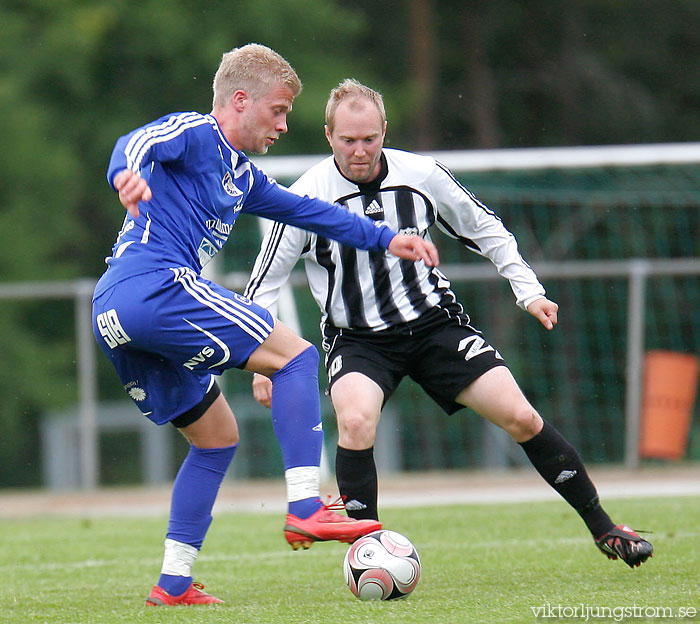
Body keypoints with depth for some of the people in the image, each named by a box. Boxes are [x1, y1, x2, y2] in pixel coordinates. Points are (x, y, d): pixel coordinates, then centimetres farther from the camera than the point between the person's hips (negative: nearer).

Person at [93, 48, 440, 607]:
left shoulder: (241, 177, 28)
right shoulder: (195, 134, -1)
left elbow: (305, 211, 37)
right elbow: (137, 142, -21)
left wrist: (386, 239, 34)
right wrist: (126, 175, -44)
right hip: (157, 284, -10)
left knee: (218, 437, 18)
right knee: (295, 355, -10)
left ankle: (174, 583, 14)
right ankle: (305, 509, -19)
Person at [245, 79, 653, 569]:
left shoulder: (422, 175, -7)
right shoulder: (305, 198, -13)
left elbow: (484, 229, 9)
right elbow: (263, 285, -5)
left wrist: (529, 291, 3)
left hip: (433, 322, 2)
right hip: (357, 340, -1)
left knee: (520, 417, -8)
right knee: (355, 420, -32)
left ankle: (602, 527, 8)